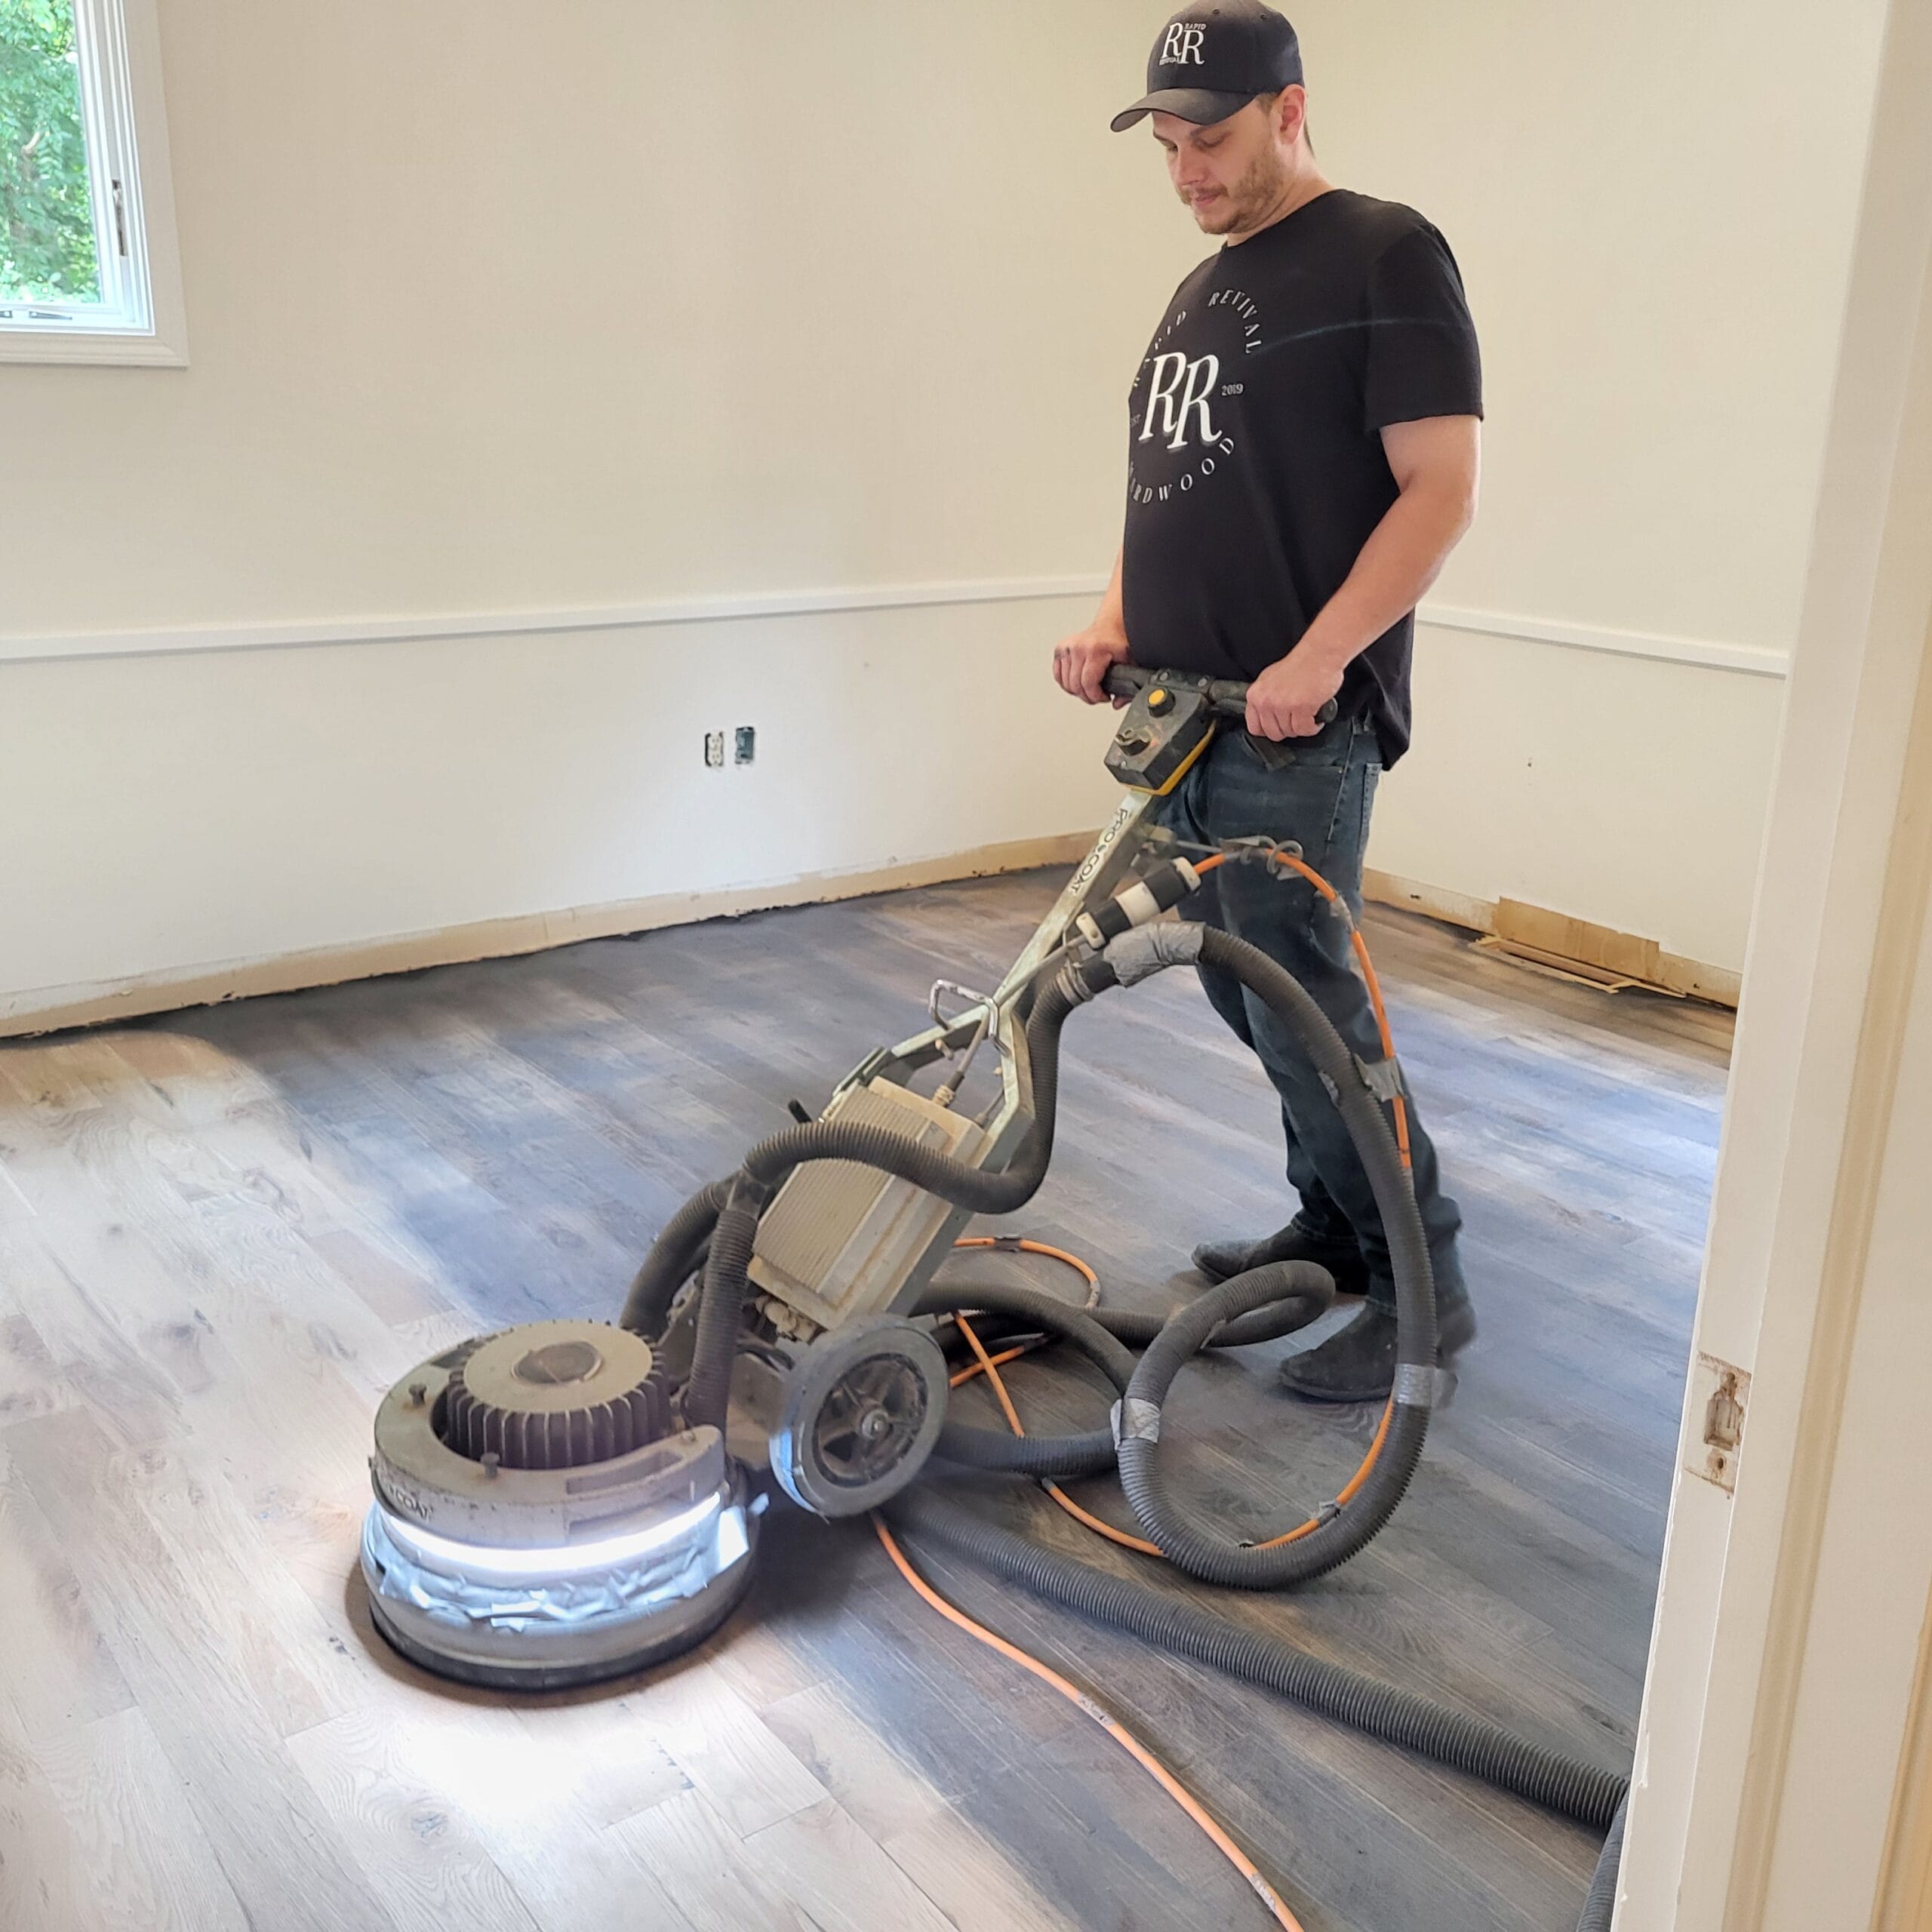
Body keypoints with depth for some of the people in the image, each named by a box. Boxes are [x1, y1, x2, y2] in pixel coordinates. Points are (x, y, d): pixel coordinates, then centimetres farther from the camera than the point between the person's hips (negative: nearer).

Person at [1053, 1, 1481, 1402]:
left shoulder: (1384, 257, -5)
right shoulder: (1203, 292, 20)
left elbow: (1443, 490, -13)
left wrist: (1317, 660, -21)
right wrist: (1116, 622, 8)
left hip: (1298, 724, -8)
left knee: (1302, 1008, -8)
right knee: (1249, 1000, 12)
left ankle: (1426, 1288, 7)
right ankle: (1338, 1232, 27)